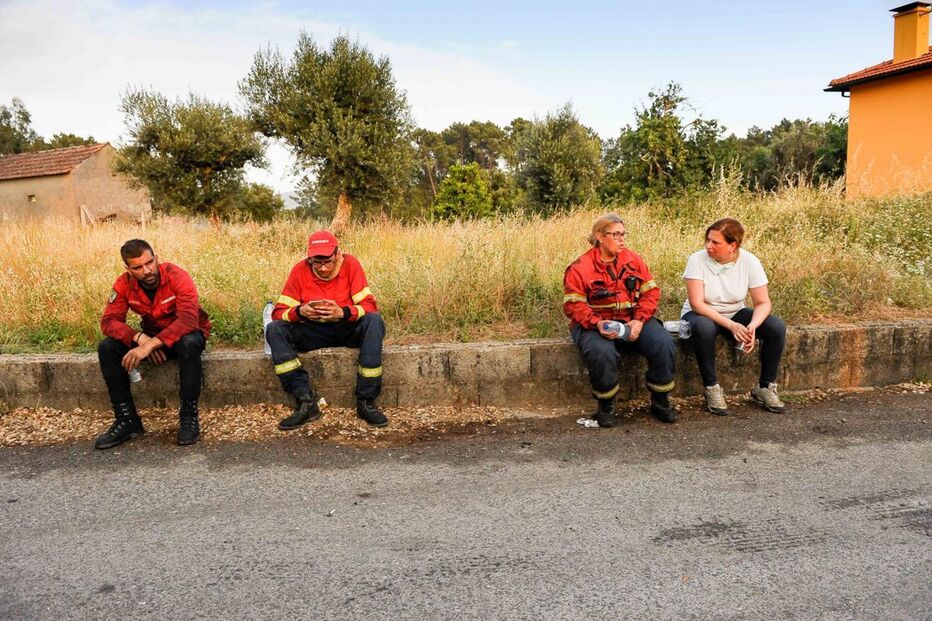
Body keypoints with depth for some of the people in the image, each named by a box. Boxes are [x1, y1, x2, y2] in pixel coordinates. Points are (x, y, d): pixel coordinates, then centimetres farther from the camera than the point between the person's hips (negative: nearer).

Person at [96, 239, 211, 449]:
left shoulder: (177, 277, -26)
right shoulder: (124, 284, -11)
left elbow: (188, 320, -37)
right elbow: (109, 321, -16)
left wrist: (150, 345, -45)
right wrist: (141, 338, -35)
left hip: (184, 333, -4)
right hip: (151, 335, 5)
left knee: (189, 344, -39)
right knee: (107, 348, -18)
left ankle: (189, 417, -24)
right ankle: (127, 419, -9)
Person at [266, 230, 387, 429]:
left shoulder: (350, 263, -11)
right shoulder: (300, 270, -8)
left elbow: (369, 305, -15)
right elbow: (279, 311, -7)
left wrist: (343, 313, -35)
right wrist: (299, 312, -30)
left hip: (347, 329, -1)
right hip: (313, 333, 2)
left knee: (374, 321, -32)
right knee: (274, 330, -22)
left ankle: (366, 402, -27)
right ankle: (306, 402, -27)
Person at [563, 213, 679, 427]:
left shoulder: (633, 260, 9)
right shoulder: (579, 268, -4)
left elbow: (651, 292, 5)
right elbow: (573, 305, -9)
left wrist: (639, 320, -12)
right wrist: (598, 323, -25)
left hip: (634, 321, 4)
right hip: (596, 325, -4)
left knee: (663, 343, -22)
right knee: (601, 352, -36)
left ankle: (660, 402, 1)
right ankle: (605, 407, -9)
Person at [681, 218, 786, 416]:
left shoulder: (750, 262, -12)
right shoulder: (697, 260, -19)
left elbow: (763, 303, -10)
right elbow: (696, 303, -25)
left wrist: (752, 326, -32)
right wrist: (731, 326, -34)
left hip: (735, 314, 4)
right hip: (702, 314, -3)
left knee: (777, 327, -19)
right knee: (703, 328, -39)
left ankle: (765, 388, -3)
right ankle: (712, 388, -21)